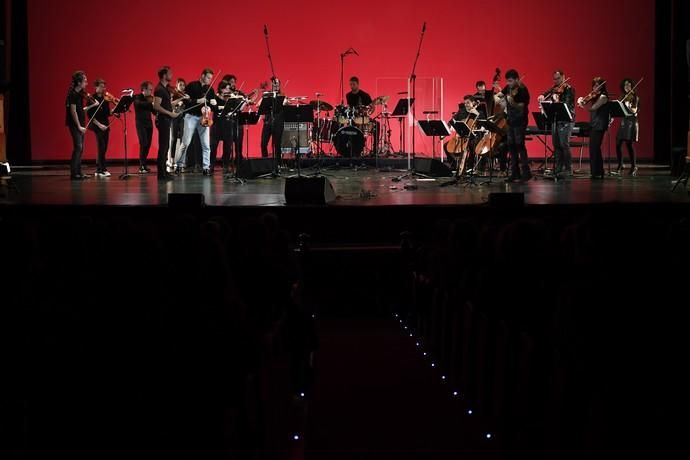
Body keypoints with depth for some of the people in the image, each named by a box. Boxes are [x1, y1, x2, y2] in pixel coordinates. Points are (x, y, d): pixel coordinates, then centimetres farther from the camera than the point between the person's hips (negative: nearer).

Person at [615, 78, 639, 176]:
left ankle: (634, 167, -3)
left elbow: (634, 110, -14)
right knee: (618, 145, 0)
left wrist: (629, 107, -32)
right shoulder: (623, 98, 15)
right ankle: (620, 166, 11)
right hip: (623, 122, 6)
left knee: (630, 144, -10)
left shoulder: (634, 97, -2)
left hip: (631, 123, -6)